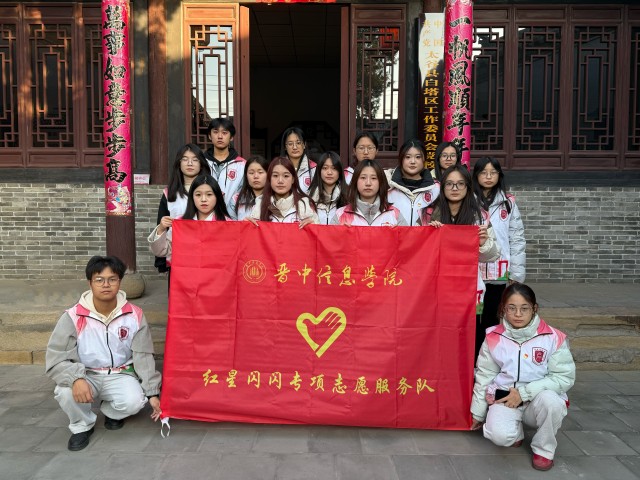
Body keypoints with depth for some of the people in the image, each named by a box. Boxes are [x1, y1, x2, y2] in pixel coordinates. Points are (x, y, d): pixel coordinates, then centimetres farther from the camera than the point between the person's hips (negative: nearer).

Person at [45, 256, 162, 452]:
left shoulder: (134, 315, -11)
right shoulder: (73, 317, -16)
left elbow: (143, 357, -5)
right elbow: (55, 359, -16)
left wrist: (152, 393, -9)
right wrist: (76, 378, -36)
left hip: (120, 375, 1)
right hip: (87, 375, 0)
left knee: (134, 401, -28)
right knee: (65, 392, -32)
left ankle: (111, 412, 12)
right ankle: (82, 425, 3)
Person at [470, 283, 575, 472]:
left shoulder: (553, 338, -11)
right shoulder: (494, 338, -6)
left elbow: (565, 377, -10)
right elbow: (484, 377, 4)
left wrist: (524, 392, -18)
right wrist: (478, 414, 11)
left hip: (539, 399, 0)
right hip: (504, 397, 0)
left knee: (549, 400, -35)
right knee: (499, 435, -28)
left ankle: (544, 448, -4)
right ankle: (516, 432, 12)